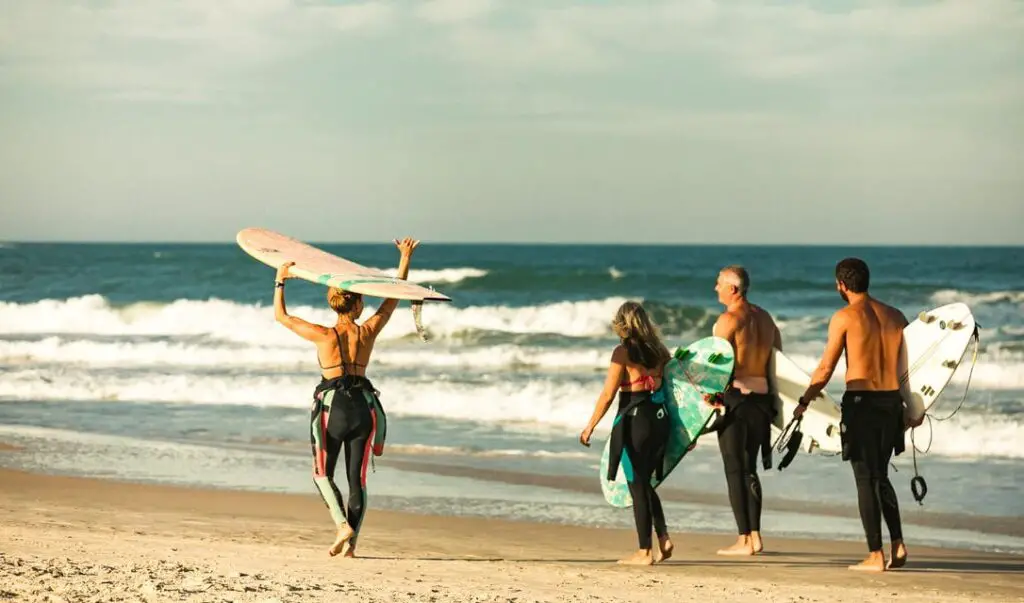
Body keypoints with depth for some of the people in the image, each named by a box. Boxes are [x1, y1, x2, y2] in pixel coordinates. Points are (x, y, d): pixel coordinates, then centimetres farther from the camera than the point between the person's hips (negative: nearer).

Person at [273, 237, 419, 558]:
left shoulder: (325, 335, -10)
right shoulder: (368, 331, -2)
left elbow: (281, 316, -2)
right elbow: (393, 298, 10)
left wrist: (280, 281, 5)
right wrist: (405, 258, 18)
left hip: (332, 406, -3)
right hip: (363, 406, 3)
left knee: (322, 474, 13)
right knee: (357, 477, 10)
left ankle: (343, 525, -9)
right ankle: (351, 542, 6)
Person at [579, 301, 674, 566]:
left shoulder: (623, 352, -9)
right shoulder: (658, 350, 8)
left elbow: (608, 394, -11)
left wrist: (590, 427, -4)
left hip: (634, 420, -6)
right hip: (660, 418, 6)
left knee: (637, 486, 2)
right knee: (644, 483, 20)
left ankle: (644, 552, 3)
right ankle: (663, 539, 8)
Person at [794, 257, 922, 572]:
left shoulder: (844, 317, -6)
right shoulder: (895, 316, 10)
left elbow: (826, 368, -5)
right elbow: (908, 365, 12)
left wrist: (804, 402, 5)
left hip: (861, 401, -5)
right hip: (891, 400, 5)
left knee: (866, 479, 0)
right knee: (880, 476, 19)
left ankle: (875, 556, 0)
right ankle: (898, 544, 10)